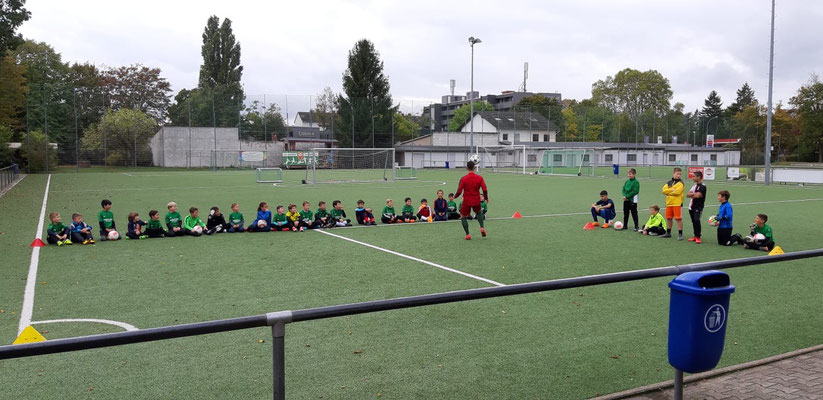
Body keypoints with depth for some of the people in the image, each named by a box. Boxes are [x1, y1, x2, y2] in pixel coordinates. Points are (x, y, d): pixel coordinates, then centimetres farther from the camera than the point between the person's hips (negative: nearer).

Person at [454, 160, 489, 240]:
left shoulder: (463, 178, -10)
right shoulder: (480, 178, -5)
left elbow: (459, 191, -11)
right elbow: (485, 189, -9)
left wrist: (455, 196, 10)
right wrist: (486, 198, 9)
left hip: (467, 201, -2)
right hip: (476, 201, 3)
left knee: (463, 217, 14)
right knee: (479, 212, 31)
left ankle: (467, 234, 3)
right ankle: (482, 227, 11)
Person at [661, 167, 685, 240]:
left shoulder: (680, 183, -4)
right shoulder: (669, 182, 13)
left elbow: (677, 192, -17)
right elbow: (664, 190, -1)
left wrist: (668, 192, -5)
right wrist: (672, 190, -14)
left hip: (677, 204, -6)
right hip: (669, 203, 6)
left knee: (679, 219, -5)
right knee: (668, 218, 12)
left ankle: (680, 234, 0)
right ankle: (668, 233, 24)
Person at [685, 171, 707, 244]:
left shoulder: (702, 186, -9)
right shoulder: (694, 185, 16)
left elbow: (697, 195, -21)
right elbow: (687, 195, 8)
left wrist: (691, 195, -1)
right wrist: (694, 194, -11)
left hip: (698, 207, -8)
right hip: (691, 206, 8)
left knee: (697, 220, -18)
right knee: (693, 221, 10)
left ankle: (698, 237, -12)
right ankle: (695, 236, 19)